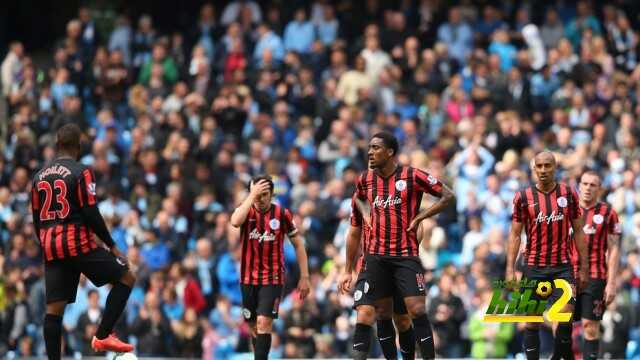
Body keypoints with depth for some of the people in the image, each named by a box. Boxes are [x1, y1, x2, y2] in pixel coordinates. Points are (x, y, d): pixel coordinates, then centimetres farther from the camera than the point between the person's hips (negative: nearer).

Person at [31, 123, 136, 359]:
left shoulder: (39, 176, 13)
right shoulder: (81, 172, -6)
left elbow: (36, 220, 16)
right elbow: (91, 213, -12)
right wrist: (111, 246, -5)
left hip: (51, 247, 6)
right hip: (78, 243, -6)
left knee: (54, 308, 4)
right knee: (125, 278, 7)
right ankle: (102, 336, -2)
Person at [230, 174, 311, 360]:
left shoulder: (282, 214, -4)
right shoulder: (246, 210, -2)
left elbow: (298, 244, 4)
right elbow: (235, 221, -27)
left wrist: (304, 277, 1)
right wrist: (252, 195, -24)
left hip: (273, 278, -3)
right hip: (249, 278, 3)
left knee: (264, 322, -17)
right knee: (253, 326, 10)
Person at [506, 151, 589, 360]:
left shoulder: (568, 194, 4)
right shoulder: (523, 197, 1)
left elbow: (578, 231, 8)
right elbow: (515, 234, 3)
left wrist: (583, 267, 6)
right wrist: (510, 268, -5)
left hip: (562, 267, 0)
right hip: (534, 267, 0)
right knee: (532, 320, 2)